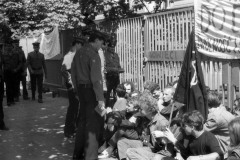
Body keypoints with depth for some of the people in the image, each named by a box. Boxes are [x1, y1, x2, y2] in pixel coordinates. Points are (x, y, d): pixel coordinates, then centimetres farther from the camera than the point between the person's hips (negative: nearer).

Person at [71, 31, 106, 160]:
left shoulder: (79, 52, 10)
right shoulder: (93, 54, -15)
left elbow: (73, 72, 16)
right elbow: (96, 78, -21)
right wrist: (100, 98, -22)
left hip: (81, 89, 8)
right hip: (91, 90, -8)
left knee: (83, 120, 18)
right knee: (93, 123, -1)